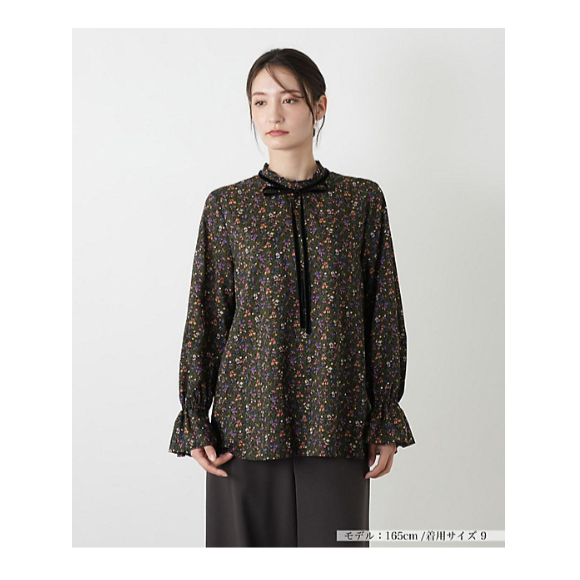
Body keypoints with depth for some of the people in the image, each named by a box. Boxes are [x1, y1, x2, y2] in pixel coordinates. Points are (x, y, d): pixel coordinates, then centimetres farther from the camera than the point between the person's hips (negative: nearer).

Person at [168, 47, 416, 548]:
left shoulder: (363, 201, 3)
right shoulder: (227, 206, 2)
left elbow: (384, 315, 4)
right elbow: (205, 318, 4)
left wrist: (387, 422, 2)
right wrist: (194, 423, 0)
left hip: (336, 426, 0)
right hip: (247, 421, 0)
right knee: (247, 539, 8)